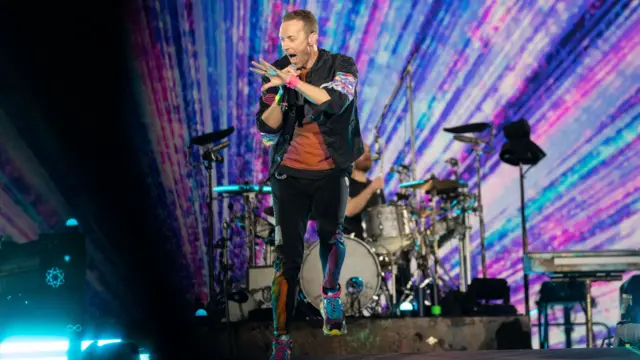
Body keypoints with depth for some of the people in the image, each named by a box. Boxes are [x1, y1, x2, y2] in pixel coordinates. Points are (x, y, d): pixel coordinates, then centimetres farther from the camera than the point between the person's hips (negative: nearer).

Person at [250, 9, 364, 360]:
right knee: (287, 255, -7)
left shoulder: (341, 66, -7)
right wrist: (280, 94, -21)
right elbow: (266, 130, -5)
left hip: (331, 171, 0)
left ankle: (331, 296, 44)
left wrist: (293, 81, -36)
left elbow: (336, 100, -27)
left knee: (331, 237, 14)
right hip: (290, 173, 0)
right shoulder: (276, 72, -3)